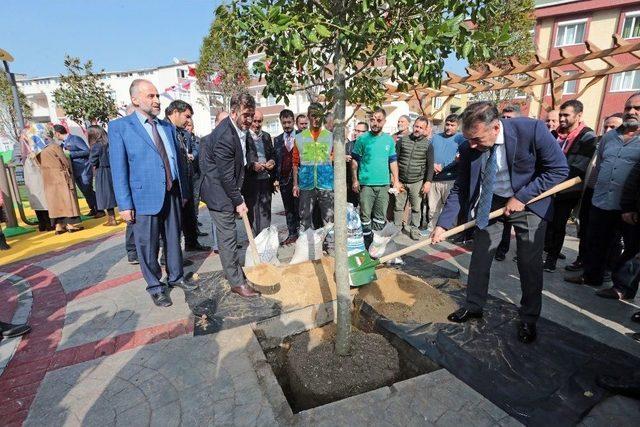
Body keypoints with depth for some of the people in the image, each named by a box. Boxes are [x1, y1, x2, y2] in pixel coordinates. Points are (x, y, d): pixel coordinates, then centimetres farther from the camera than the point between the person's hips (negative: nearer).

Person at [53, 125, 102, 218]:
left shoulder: (75, 139, -10)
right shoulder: (63, 143, 13)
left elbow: (87, 151, -17)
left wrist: (70, 153, -17)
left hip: (84, 169, -8)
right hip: (75, 171, 8)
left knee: (88, 191, -7)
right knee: (84, 192, 9)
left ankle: (99, 210, -1)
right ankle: (93, 209, 17)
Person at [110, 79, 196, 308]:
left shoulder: (167, 126, 13)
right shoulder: (119, 126, -3)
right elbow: (118, 169, -7)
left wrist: (183, 192, 14)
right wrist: (125, 204, -11)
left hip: (172, 194, 5)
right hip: (145, 196, -4)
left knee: (173, 239, 15)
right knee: (148, 245, 6)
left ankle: (176, 277, 32)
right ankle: (155, 286, 22)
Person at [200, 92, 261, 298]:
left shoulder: (238, 128, 4)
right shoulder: (224, 137, -26)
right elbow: (226, 175, -22)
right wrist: (238, 201, -14)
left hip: (227, 188, 10)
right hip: (218, 191, -9)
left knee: (228, 233, 18)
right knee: (228, 235, -4)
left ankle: (233, 271, 32)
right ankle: (237, 282, 5)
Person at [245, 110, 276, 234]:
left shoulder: (267, 136, 15)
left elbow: (272, 154, 21)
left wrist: (272, 161, 0)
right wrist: (252, 165, -24)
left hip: (266, 180, 5)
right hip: (251, 181, -5)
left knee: (265, 212, 9)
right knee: (253, 213, 2)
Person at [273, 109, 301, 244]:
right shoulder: (277, 140, 12)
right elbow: (276, 160, 10)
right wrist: (276, 178, 2)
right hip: (284, 179, 4)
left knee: (299, 207, 1)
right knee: (288, 209, 9)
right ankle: (292, 234, 17)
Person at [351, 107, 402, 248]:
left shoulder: (389, 139, 7)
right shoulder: (362, 139, -3)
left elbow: (393, 161, 11)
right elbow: (354, 160, 1)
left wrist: (396, 181, 7)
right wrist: (355, 180, -4)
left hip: (384, 184, 3)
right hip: (366, 184, -3)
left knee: (381, 217, 11)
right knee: (365, 215, 3)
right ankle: (367, 245, 17)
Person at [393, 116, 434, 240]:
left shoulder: (428, 144, 1)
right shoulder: (402, 140, 2)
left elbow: (430, 165, 2)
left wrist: (428, 181, -5)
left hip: (417, 182, 0)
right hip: (400, 180, 1)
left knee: (416, 207, 7)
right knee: (398, 206, 7)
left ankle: (414, 228, 22)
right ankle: (396, 227, 20)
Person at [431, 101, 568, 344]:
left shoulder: (532, 130, -27)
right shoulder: (468, 148, -18)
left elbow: (559, 169, -16)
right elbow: (460, 190, -11)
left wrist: (522, 197, -23)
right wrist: (443, 224, -18)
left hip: (528, 201, -2)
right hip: (488, 202, 3)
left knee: (530, 263, 3)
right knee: (480, 257, 6)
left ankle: (528, 319, 23)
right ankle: (474, 306, 26)